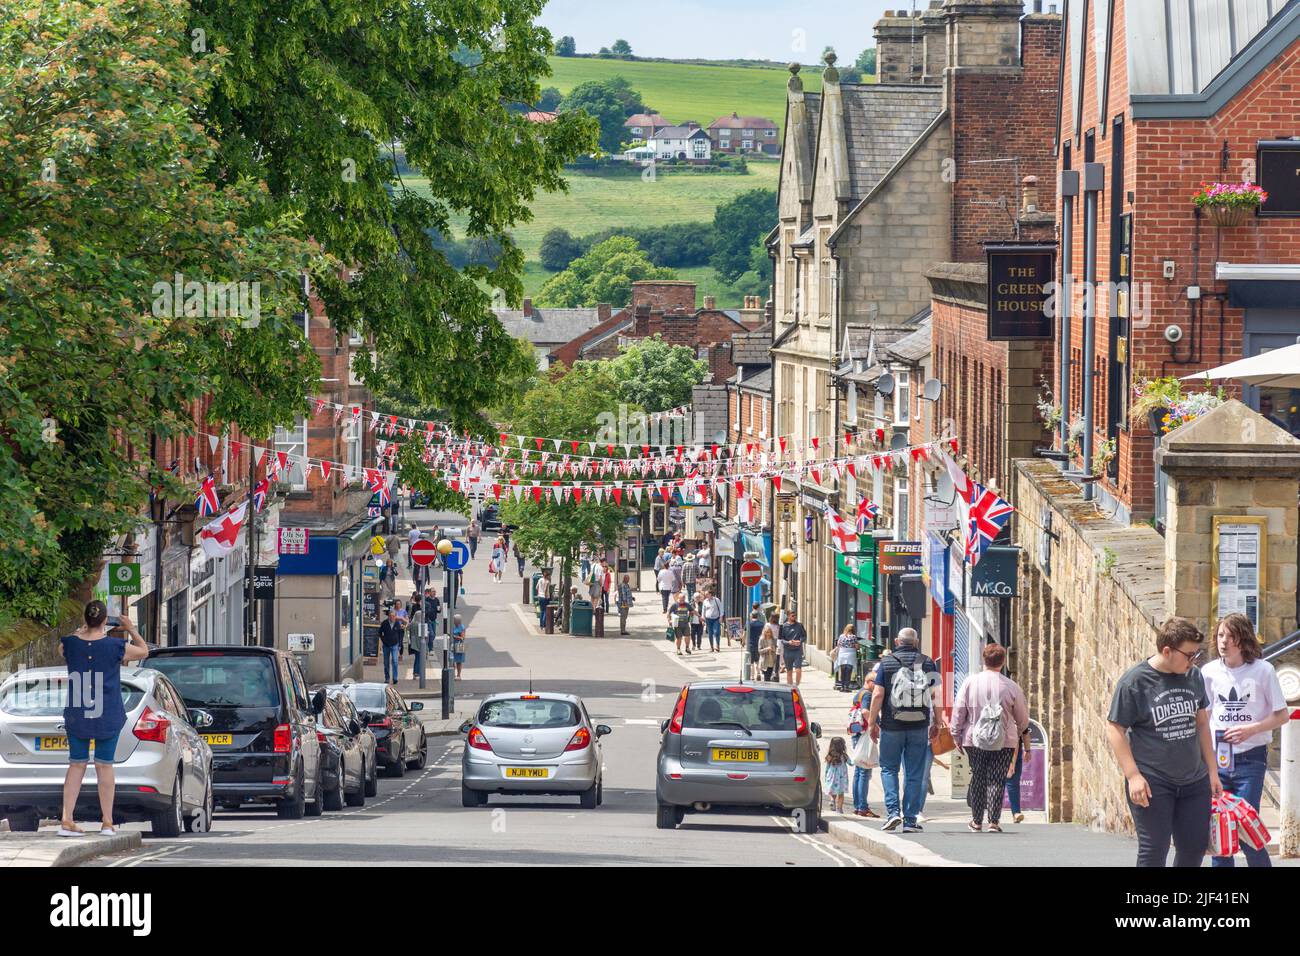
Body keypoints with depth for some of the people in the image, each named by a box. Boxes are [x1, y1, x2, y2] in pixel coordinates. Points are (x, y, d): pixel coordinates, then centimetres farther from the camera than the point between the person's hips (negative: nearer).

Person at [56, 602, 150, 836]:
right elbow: (144, 651, 7)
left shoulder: (71, 644, -7)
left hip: (76, 716, 2)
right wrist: (131, 630, 22)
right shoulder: (116, 646, -12)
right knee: (104, 766, 7)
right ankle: (107, 823, 11)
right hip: (108, 717, -2)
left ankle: (67, 821, 4)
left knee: (76, 766, 10)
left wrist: (81, 631, 31)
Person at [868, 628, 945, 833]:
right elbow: (936, 695, 3)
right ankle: (910, 820, 4)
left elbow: (878, 695, -5)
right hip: (919, 726, 1)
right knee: (915, 774, 5)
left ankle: (893, 811, -6)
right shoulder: (928, 664, 4)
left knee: (889, 768, 11)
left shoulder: (887, 663, -1)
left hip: (892, 726, -1)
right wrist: (937, 722, 11)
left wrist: (872, 722, 2)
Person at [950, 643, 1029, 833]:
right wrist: (1019, 731, 27)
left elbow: (958, 711, -1)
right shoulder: (1011, 686, -4)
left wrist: (956, 735, 11)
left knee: (978, 779, 13)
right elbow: (1023, 717, 7)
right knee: (997, 781, 2)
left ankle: (977, 821, 18)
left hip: (974, 740, 1)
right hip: (1004, 742, -1)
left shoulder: (970, 682, -4)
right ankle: (994, 822, -4)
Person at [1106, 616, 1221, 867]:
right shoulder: (1134, 681, -11)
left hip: (1194, 780, 6)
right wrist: (1133, 776, -16)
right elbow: (1114, 729, -9)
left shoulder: (1193, 676, 7)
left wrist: (1212, 771, 15)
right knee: (1154, 849, -6)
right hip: (1152, 784, -6)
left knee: (1195, 847, 7)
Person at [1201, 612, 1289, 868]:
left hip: (1250, 759, -3)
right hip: (1217, 758, 3)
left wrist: (1250, 729, -14)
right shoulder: (1209, 672, 4)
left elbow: (1282, 715, 0)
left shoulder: (1262, 670, -5)